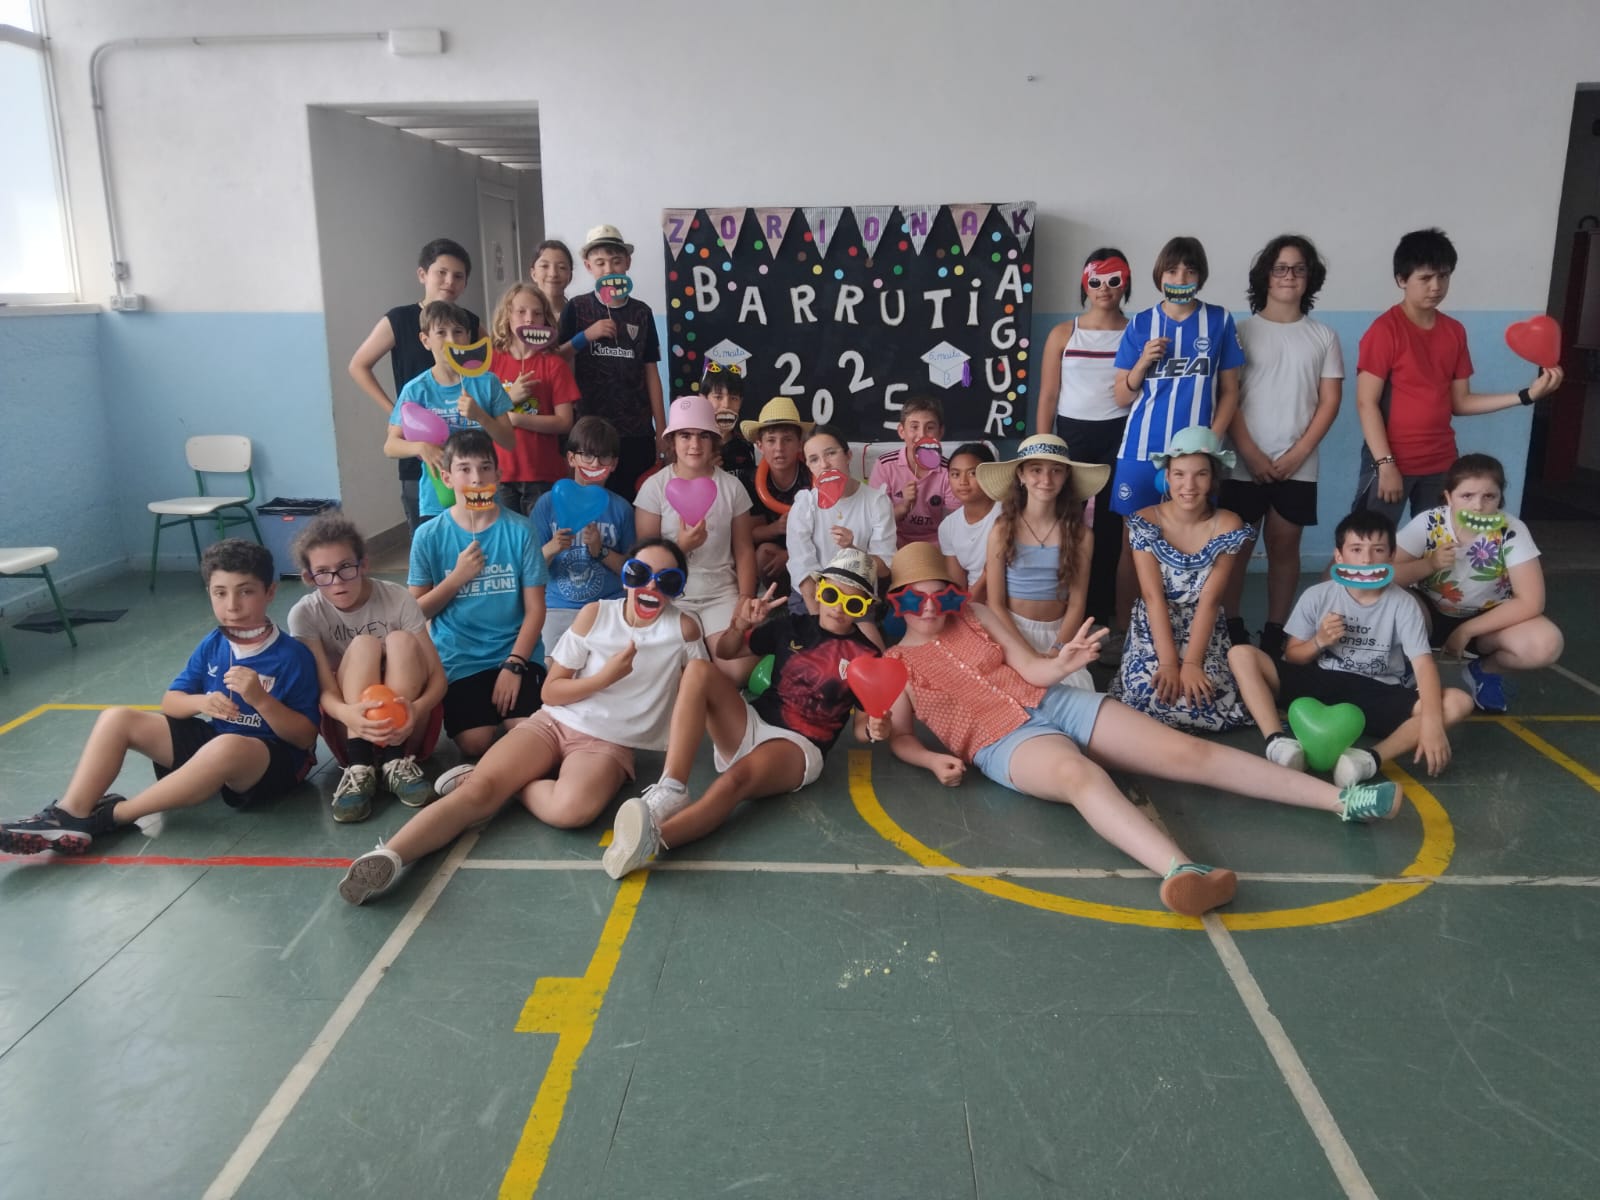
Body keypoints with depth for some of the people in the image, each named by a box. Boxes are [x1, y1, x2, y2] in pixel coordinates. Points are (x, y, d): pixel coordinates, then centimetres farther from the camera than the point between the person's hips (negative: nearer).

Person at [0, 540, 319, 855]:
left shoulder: (294, 656, -14)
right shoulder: (212, 645, 4)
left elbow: (306, 737, -14)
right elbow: (170, 702, 8)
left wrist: (261, 700, -29)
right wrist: (201, 702, -16)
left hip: (274, 759, -7)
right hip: (210, 739, 7)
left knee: (227, 747, -41)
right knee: (116, 718, -1)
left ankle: (114, 816, -22)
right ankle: (69, 815, -18)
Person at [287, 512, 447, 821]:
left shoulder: (399, 600, -10)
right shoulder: (305, 615, -9)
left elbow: (438, 676, -13)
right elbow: (325, 689, -19)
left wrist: (417, 709, -37)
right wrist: (348, 713, -44)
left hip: (404, 726, 0)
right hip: (350, 727, 0)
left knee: (401, 641, -24)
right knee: (363, 646, -24)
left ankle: (397, 760, -28)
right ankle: (359, 766, -34)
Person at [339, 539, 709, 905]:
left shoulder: (683, 627, -4)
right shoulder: (595, 614, 1)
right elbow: (550, 692, 4)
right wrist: (605, 676, -14)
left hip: (609, 744, -2)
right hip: (555, 723, 2)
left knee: (572, 809, -37)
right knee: (478, 789, -26)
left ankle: (510, 782, -12)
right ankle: (388, 857, -37)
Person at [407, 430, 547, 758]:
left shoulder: (518, 530, -4)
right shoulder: (429, 536, -2)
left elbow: (535, 608, -3)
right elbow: (416, 611, 2)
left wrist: (514, 664, -13)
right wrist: (458, 577, -12)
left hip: (517, 655, 0)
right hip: (459, 660, 0)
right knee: (475, 744, -17)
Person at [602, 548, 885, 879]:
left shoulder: (864, 653, 2)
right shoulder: (793, 627, 12)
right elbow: (725, 652, 19)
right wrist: (741, 624, -2)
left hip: (798, 747, -5)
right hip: (750, 726, 5)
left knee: (738, 778, -38)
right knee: (699, 671, -22)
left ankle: (652, 838, -60)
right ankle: (671, 789, -34)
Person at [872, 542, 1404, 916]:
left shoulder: (974, 614, 13)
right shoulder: (893, 662, 7)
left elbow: (1033, 670, 8)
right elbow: (897, 735, 5)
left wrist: (1064, 662, -15)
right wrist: (935, 760, -16)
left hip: (1055, 703, 5)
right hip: (1005, 744, -5)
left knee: (1185, 751, -8)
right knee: (1081, 775, -41)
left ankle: (1341, 799, -9)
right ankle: (1179, 870, -67)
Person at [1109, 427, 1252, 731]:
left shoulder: (1229, 527, -8)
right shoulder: (1145, 522, -9)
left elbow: (1209, 600, -13)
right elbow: (1153, 596, -15)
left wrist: (1191, 663, -22)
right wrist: (1168, 661, -24)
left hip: (1205, 633, 1)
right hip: (1152, 631, -1)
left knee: (1208, 703, -22)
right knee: (1152, 696, -25)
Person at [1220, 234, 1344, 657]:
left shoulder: (1323, 337, 7)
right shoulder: (1242, 332, 3)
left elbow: (1329, 402, 4)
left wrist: (1297, 455, -7)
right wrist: (1251, 454, -10)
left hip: (1298, 466, 1)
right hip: (1245, 464, -1)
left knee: (1284, 547, 6)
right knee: (1236, 547, 1)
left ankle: (1275, 632, 14)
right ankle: (1230, 629, 10)